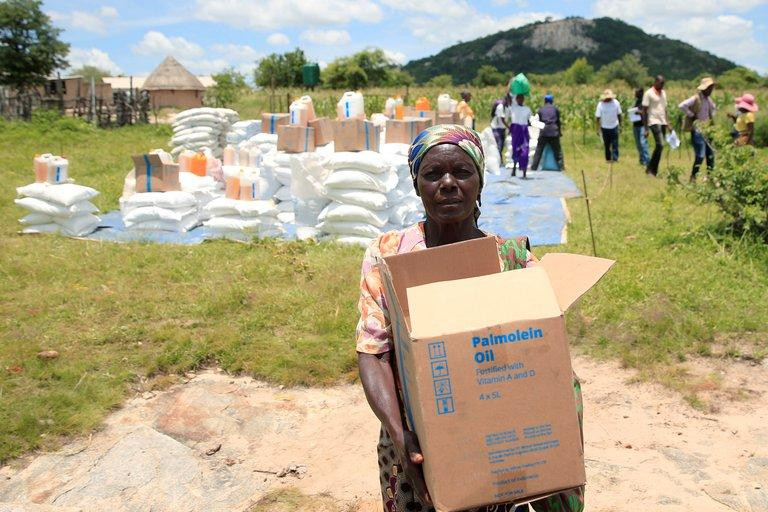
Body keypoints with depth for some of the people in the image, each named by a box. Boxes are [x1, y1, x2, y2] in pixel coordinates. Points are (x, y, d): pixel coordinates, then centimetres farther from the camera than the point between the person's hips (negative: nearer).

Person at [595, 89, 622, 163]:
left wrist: (620, 125, 8)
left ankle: (615, 158, -2)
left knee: (615, 144, -3)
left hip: (614, 126, 1)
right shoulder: (600, 104, -11)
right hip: (605, 127, -1)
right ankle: (608, 158, 21)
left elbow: (619, 114, 6)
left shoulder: (616, 103, -5)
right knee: (606, 144, 9)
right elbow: (598, 117, -6)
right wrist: (598, 129, -7)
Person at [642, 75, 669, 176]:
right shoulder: (649, 94, -6)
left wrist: (667, 124, 15)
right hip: (654, 122, -7)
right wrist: (646, 129, -12)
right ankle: (650, 169, -10)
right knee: (660, 145, -18)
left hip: (663, 123, 7)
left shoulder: (663, 93, 17)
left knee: (660, 147, 4)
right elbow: (644, 111, -8)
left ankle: (654, 171, 9)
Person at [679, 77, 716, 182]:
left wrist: (712, 117, 16)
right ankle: (693, 177, -3)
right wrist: (691, 115, -17)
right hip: (697, 130, -8)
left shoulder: (708, 99, 13)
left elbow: (712, 108, 34)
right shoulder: (696, 98, -12)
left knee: (711, 154, 9)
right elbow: (682, 106, -25)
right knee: (700, 155, -12)